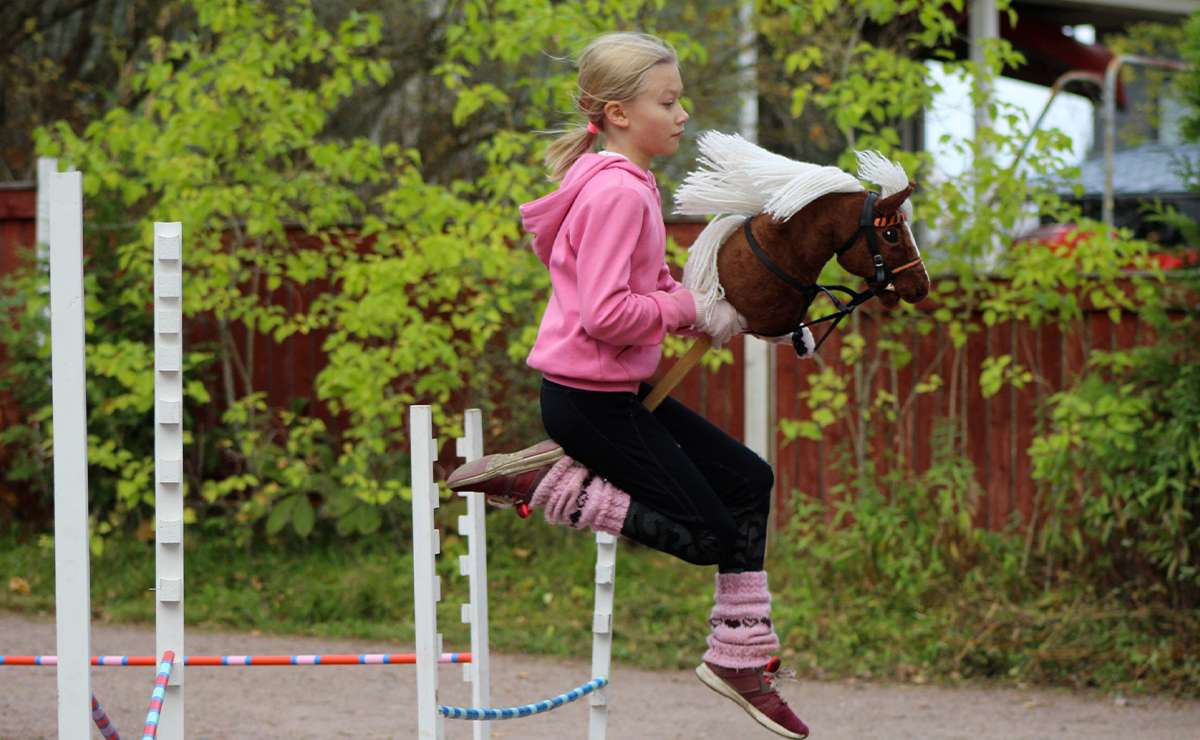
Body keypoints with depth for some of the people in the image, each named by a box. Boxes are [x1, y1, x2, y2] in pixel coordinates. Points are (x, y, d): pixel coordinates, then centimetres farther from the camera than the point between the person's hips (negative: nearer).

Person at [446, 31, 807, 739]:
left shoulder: (628, 186, 12)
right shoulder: (615, 192, -21)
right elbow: (605, 313, -28)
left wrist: (706, 309, 4)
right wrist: (690, 310, -15)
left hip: (619, 391, 10)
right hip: (589, 397, -10)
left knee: (749, 480, 11)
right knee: (709, 535, -4)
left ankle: (739, 656, 15)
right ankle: (543, 480, -3)